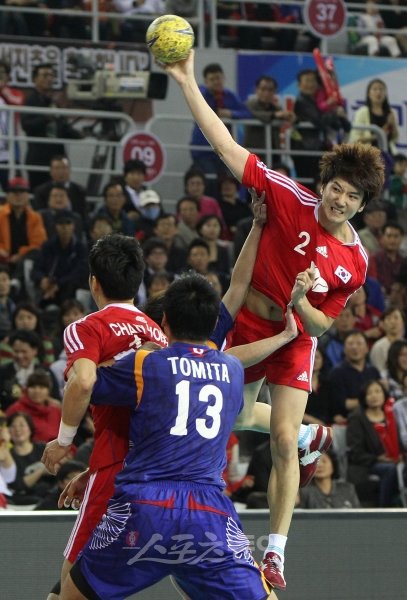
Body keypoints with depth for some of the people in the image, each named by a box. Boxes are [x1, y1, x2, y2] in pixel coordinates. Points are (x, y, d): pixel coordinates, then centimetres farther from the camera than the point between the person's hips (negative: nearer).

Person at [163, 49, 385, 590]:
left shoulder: (355, 261, -12)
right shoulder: (292, 200, -17)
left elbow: (320, 325, -5)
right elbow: (227, 147, -21)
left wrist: (299, 303, -29)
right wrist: (187, 83, -28)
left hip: (295, 339, -1)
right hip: (248, 325, 1)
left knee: (282, 441, -11)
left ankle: (276, 551, -2)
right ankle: (313, 436, 48)